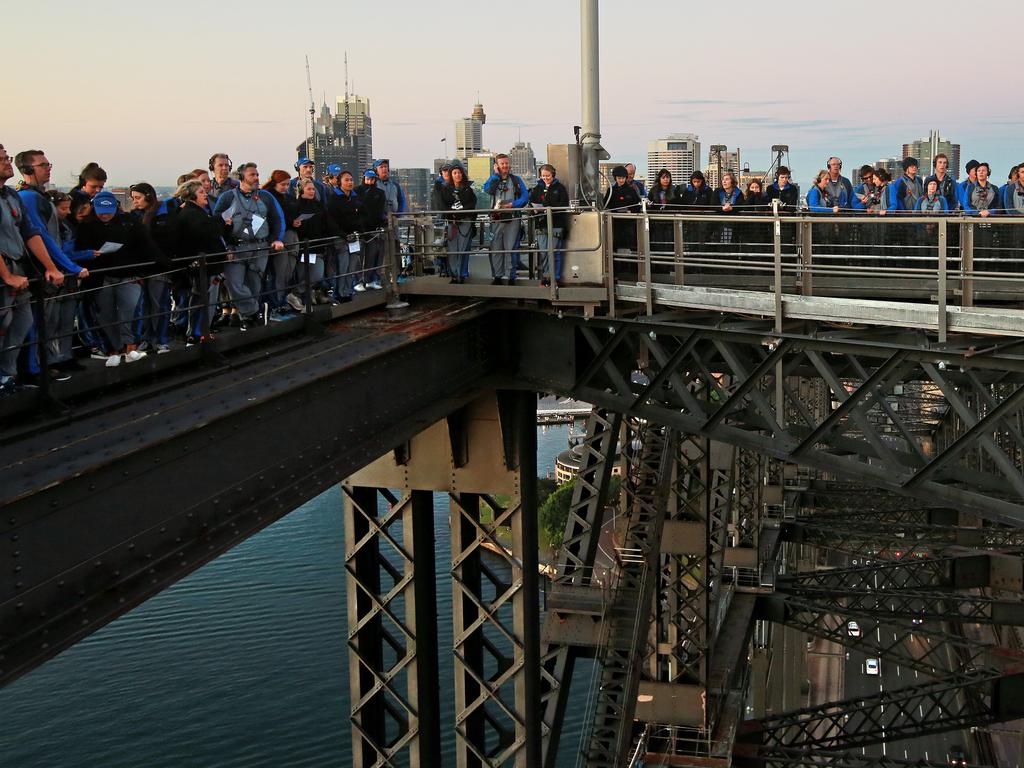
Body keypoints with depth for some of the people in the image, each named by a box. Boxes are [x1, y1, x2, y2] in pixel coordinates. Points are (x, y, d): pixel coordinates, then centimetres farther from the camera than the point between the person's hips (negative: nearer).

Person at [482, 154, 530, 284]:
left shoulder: (516, 180, 11)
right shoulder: (493, 179, 13)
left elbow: (525, 196, 2)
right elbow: (488, 189, -9)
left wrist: (513, 204, -11)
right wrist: (496, 174, -4)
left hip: (513, 218, -1)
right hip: (496, 218, 1)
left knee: (511, 248, -4)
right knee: (495, 248, 0)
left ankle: (511, 276, -1)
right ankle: (496, 276, 5)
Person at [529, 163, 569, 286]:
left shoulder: (560, 188, 4)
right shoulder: (537, 188, 15)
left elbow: (564, 205, -4)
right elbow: (531, 203, 16)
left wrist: (551, 209, -18)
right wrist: (536, 209, -6)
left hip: (556, 225, -4)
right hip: (541, 224, 4)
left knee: (554, 252, -4)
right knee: (542, 252, 1)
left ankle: (556, 278, 2)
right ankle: (545, 276, 9)